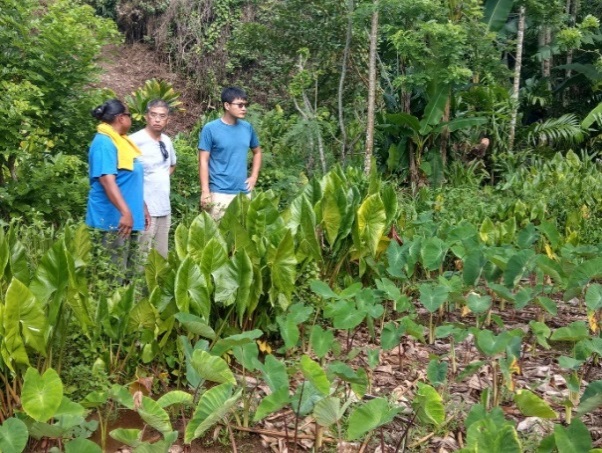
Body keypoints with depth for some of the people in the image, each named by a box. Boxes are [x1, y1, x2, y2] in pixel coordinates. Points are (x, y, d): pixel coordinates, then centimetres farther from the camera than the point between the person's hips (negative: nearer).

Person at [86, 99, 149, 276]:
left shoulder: (119, 140, 16)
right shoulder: (104, 143, -14)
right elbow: (107, 180, -25)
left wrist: (142, 208, 24)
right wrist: (125, 212, -32)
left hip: (128, 217, 10)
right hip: (114, 219, -10)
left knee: (129, 271, 15)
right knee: (115, 275, -7)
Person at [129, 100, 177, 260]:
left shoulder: (167, 141, 10)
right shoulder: (135, 140, -11)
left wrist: (161, 180, 12)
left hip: (164, 209, 7)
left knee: (162, 258, 13)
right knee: (142, 258, -6)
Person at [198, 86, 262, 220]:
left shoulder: (247, 128, 6)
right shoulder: (210, 129, -8)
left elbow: (257, 152, 22)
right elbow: (203, 161, -8)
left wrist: (254, 176, 9)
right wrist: (205, 191, -13)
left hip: (244, 192, 5)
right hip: (220, 193, -5)